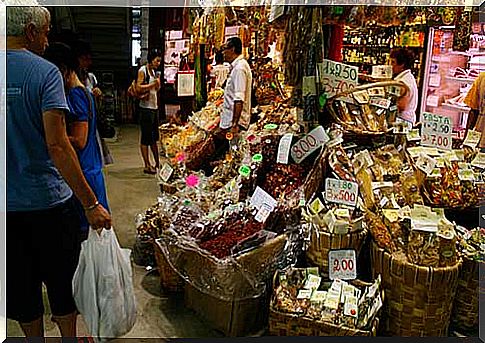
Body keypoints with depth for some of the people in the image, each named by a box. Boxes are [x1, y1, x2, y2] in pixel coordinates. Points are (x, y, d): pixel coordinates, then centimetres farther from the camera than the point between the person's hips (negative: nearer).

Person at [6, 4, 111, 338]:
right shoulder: (45, 72, -14)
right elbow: (57, 144, -23)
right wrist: (91, 203, -21)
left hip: (8, 204, 5)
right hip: (48, 199, -4)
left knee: (21, 283, 19)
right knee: (62, 279, 15)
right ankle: (70, 338, 34)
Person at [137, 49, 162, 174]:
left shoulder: (153, 71, 17)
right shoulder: (142, 70, -7)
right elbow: (138, 87, -18)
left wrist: (158, 85, 4)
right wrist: (153, 84, -16)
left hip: (154, 107, 9)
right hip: (146, 108, -9)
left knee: (154, 137, 13)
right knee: (146, 137, -3)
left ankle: (157, 163, 20)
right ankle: (147, 165, 1)